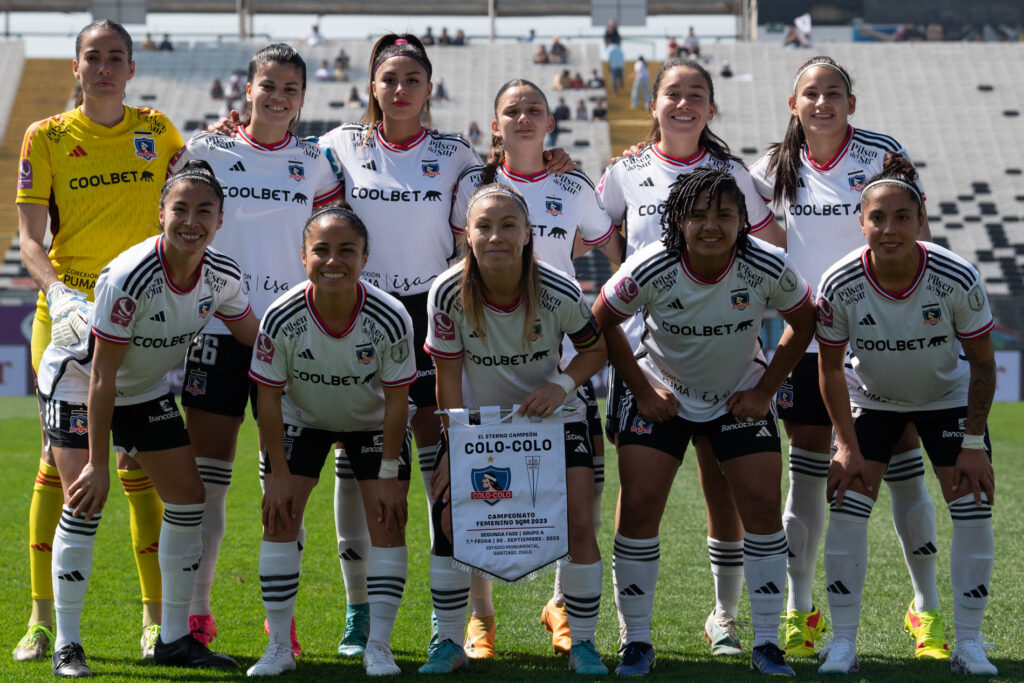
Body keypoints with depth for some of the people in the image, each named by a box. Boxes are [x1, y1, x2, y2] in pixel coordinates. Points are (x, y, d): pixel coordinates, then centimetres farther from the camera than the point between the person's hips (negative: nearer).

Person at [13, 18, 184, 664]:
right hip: (67, 313, -1)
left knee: (141, 459, 1)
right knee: (60, 454, -4)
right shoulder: (46, 138, 2)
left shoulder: (156, 130, 8)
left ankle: (156, 616, 7)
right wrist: (59, 293, -20)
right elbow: (30, 238, -3)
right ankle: (42, 617, 0)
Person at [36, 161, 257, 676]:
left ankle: (173, 639, 12)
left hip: (148, 389, 6)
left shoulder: (222, 276, -16)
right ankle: (66, 647, -6)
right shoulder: (128, 280, -34)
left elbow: (256, 339, 4)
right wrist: (98, 464, -27)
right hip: (76, 384, -6)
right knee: (85, 503, -17)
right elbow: (101, 379, -29)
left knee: (187, 497, 1)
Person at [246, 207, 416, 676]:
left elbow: (396, 401, -18)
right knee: (278, 518, -8)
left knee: (387, 522, -10)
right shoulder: (281, 317, -30)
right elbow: (269, 398, -17)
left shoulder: (390, 319, -30)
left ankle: (378, 647, -1)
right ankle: (279, 648, 1)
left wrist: (389, 475, -15)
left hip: (373, 422, 0)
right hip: (301, 419, 0)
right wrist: (279, 473, -14)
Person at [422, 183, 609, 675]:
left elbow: (596, 349, -5)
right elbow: (449, 376, -12)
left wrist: (562, 384, -23)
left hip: (553, 417, 0)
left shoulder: (558, 292, -23)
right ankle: (448, 644, 5)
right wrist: (455, 447, -14)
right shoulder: (449, 293, -22)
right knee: (449, 518, -12)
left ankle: (583, 644, 6)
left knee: (578, 523, -12)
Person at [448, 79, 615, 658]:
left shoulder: (574, 189, 6)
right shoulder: (475, 186, 4)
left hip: (561, 351, 1)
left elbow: (615, 247, 19)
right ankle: (480, 615, 9)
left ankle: (565, 605, 18)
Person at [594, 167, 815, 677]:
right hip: (662, 394, -1)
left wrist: (765, 391, -5)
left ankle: (766, 644, 3)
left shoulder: (768, 268, -21)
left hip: (740, 397, 1)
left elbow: (803, 323, -3)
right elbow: (603, 320, -7)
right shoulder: (650, 270, -25)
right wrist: (641, 390, -7)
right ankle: (636, 642, 4)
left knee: (763, 502, -9)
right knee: (639, 505, -11)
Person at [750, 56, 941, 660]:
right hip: (809, 335, 2)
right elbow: (773, 246, 18)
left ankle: (928, 611, 8)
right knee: (807, 471, 4)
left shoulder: (883, 153, -4)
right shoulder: (778, 168, 3)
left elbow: (915, 235, 1)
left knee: (904, 467, -2)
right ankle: (800, 611, 13)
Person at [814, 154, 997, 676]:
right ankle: (843, 643, -1)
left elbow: (981, 362, -15)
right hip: (870, 399, 0)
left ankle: (969, 644, 3)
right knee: (847, 505, -10)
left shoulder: (957, 278, -29)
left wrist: (974, 443, -16)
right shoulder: (839, 285, -27)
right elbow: (830, 367, -12)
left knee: (973, 507, -8)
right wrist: (849, 446, -14)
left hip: (948, 395, 0)